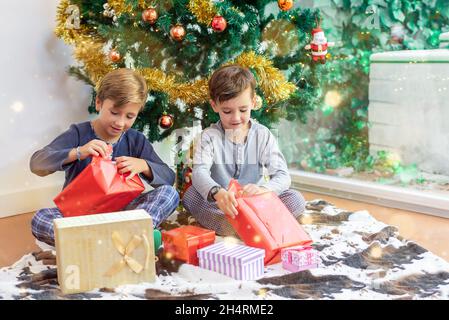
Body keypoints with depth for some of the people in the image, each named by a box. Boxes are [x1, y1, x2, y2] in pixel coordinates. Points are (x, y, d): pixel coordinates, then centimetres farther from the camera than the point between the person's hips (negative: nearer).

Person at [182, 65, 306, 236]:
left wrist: (263, 189, -33)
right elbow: (199, 172, -21)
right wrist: (218, 193, -44)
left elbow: (283, 176, -8)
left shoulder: (263, 135, 1)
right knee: (190, 195, -28)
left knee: (296, 199, -20)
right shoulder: (209, 137, -3)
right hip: (219, 204, -1)